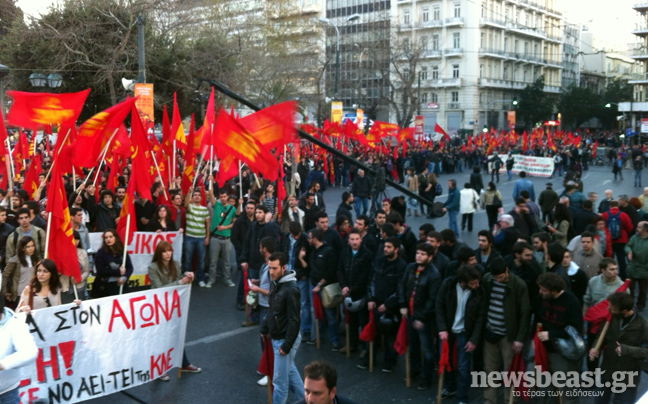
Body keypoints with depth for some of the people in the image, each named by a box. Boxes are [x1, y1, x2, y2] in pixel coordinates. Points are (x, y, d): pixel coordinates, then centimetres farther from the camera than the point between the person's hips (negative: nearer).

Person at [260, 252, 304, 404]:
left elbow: (294, 320, -23)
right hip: (275, 338, 9)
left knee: (280, 380, 1)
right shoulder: (275, 283, 3)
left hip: (285, 340, -9)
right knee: (290, 371, 22)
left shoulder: (291, 289, -24)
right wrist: (264, 328, 12)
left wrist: (286, 345, -21)